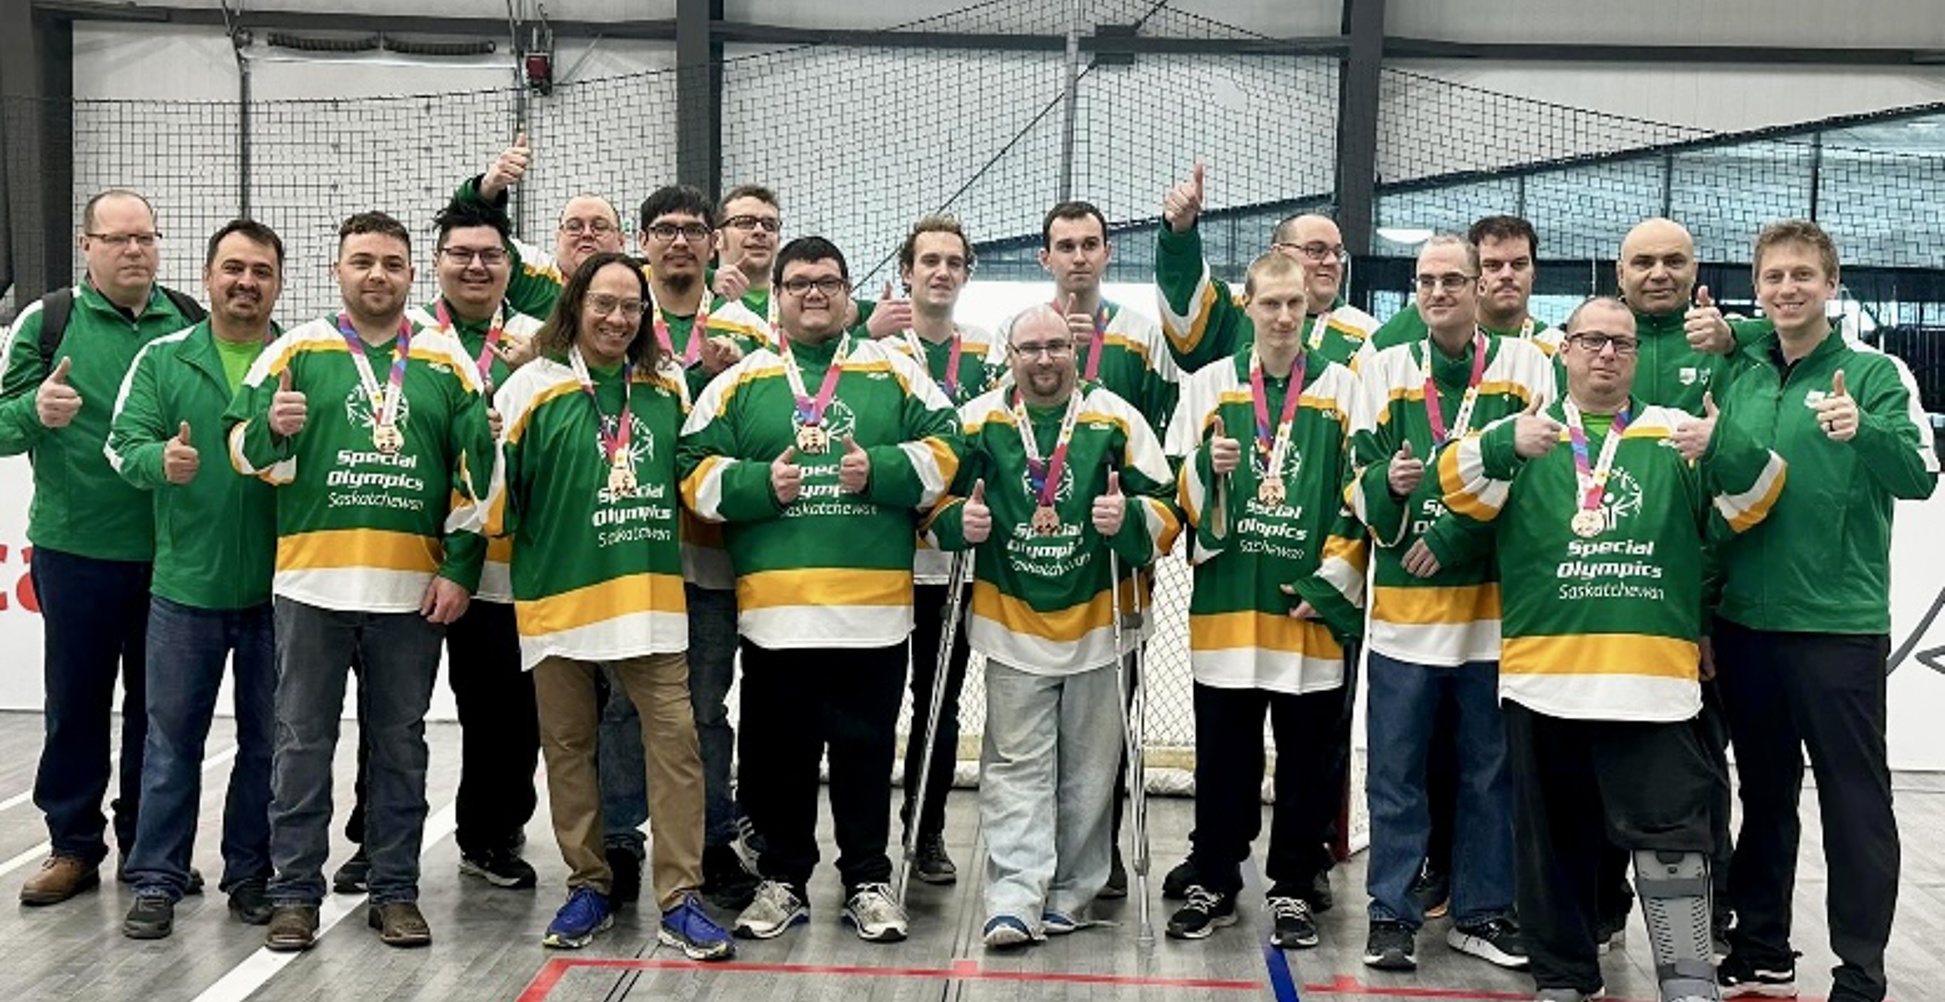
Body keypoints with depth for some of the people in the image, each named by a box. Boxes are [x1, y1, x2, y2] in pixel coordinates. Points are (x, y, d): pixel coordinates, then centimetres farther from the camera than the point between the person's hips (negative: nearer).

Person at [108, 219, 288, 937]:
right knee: (171, 737, 7)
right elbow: (123, 444, -4)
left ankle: (251, 873, 23)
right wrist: (160, 458, -25)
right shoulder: (162, 359, 4)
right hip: (186, 584, 0)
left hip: (277, 586, 0)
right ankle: (157, 880, 17)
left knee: (267, 740, 10)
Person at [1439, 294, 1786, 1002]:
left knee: (1670, 837, -4)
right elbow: (1461, 486, -5)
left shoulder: (1680, 435, 12)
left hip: (1655, 676, -1)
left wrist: (1724, 451, -19)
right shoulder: (1522, 434, 10)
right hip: (1543, 673, 1)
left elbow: (1756, 493, 2)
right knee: (1556, 837, 11)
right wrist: (1506, 445, -25)